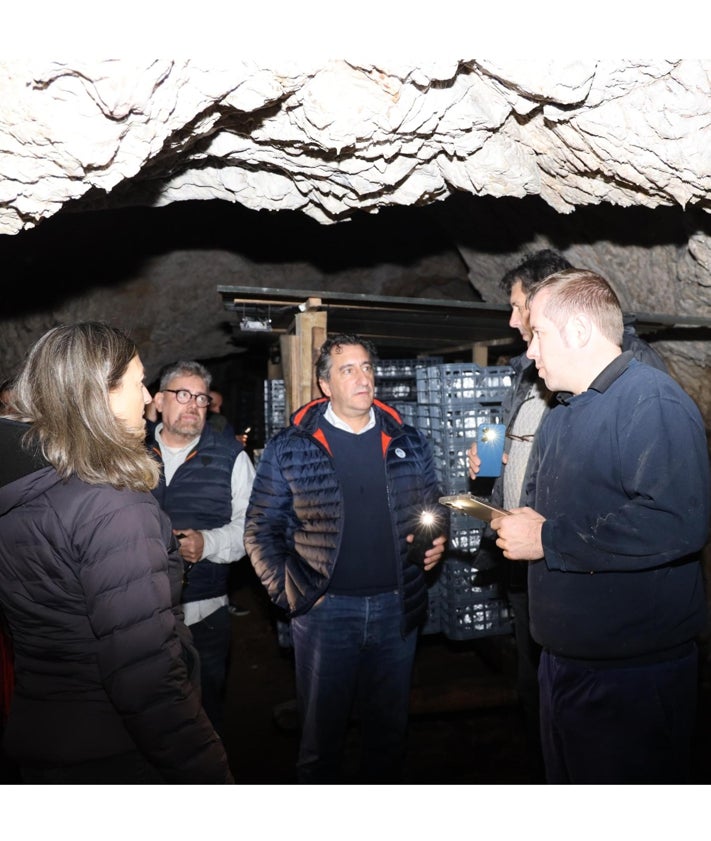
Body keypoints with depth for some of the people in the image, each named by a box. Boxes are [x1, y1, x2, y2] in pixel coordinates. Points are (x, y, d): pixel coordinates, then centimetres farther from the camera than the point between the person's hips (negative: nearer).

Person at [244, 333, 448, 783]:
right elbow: (262, 529, 1)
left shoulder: (410, 442, 5)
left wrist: (436, 540, -5)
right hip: (325, 609, -2)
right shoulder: (289, 447, -4)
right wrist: (287, 590, -6)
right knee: (322, 731, 13)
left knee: (390, 728, 19)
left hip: (397, 607, 3)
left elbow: (434, 509, 15)